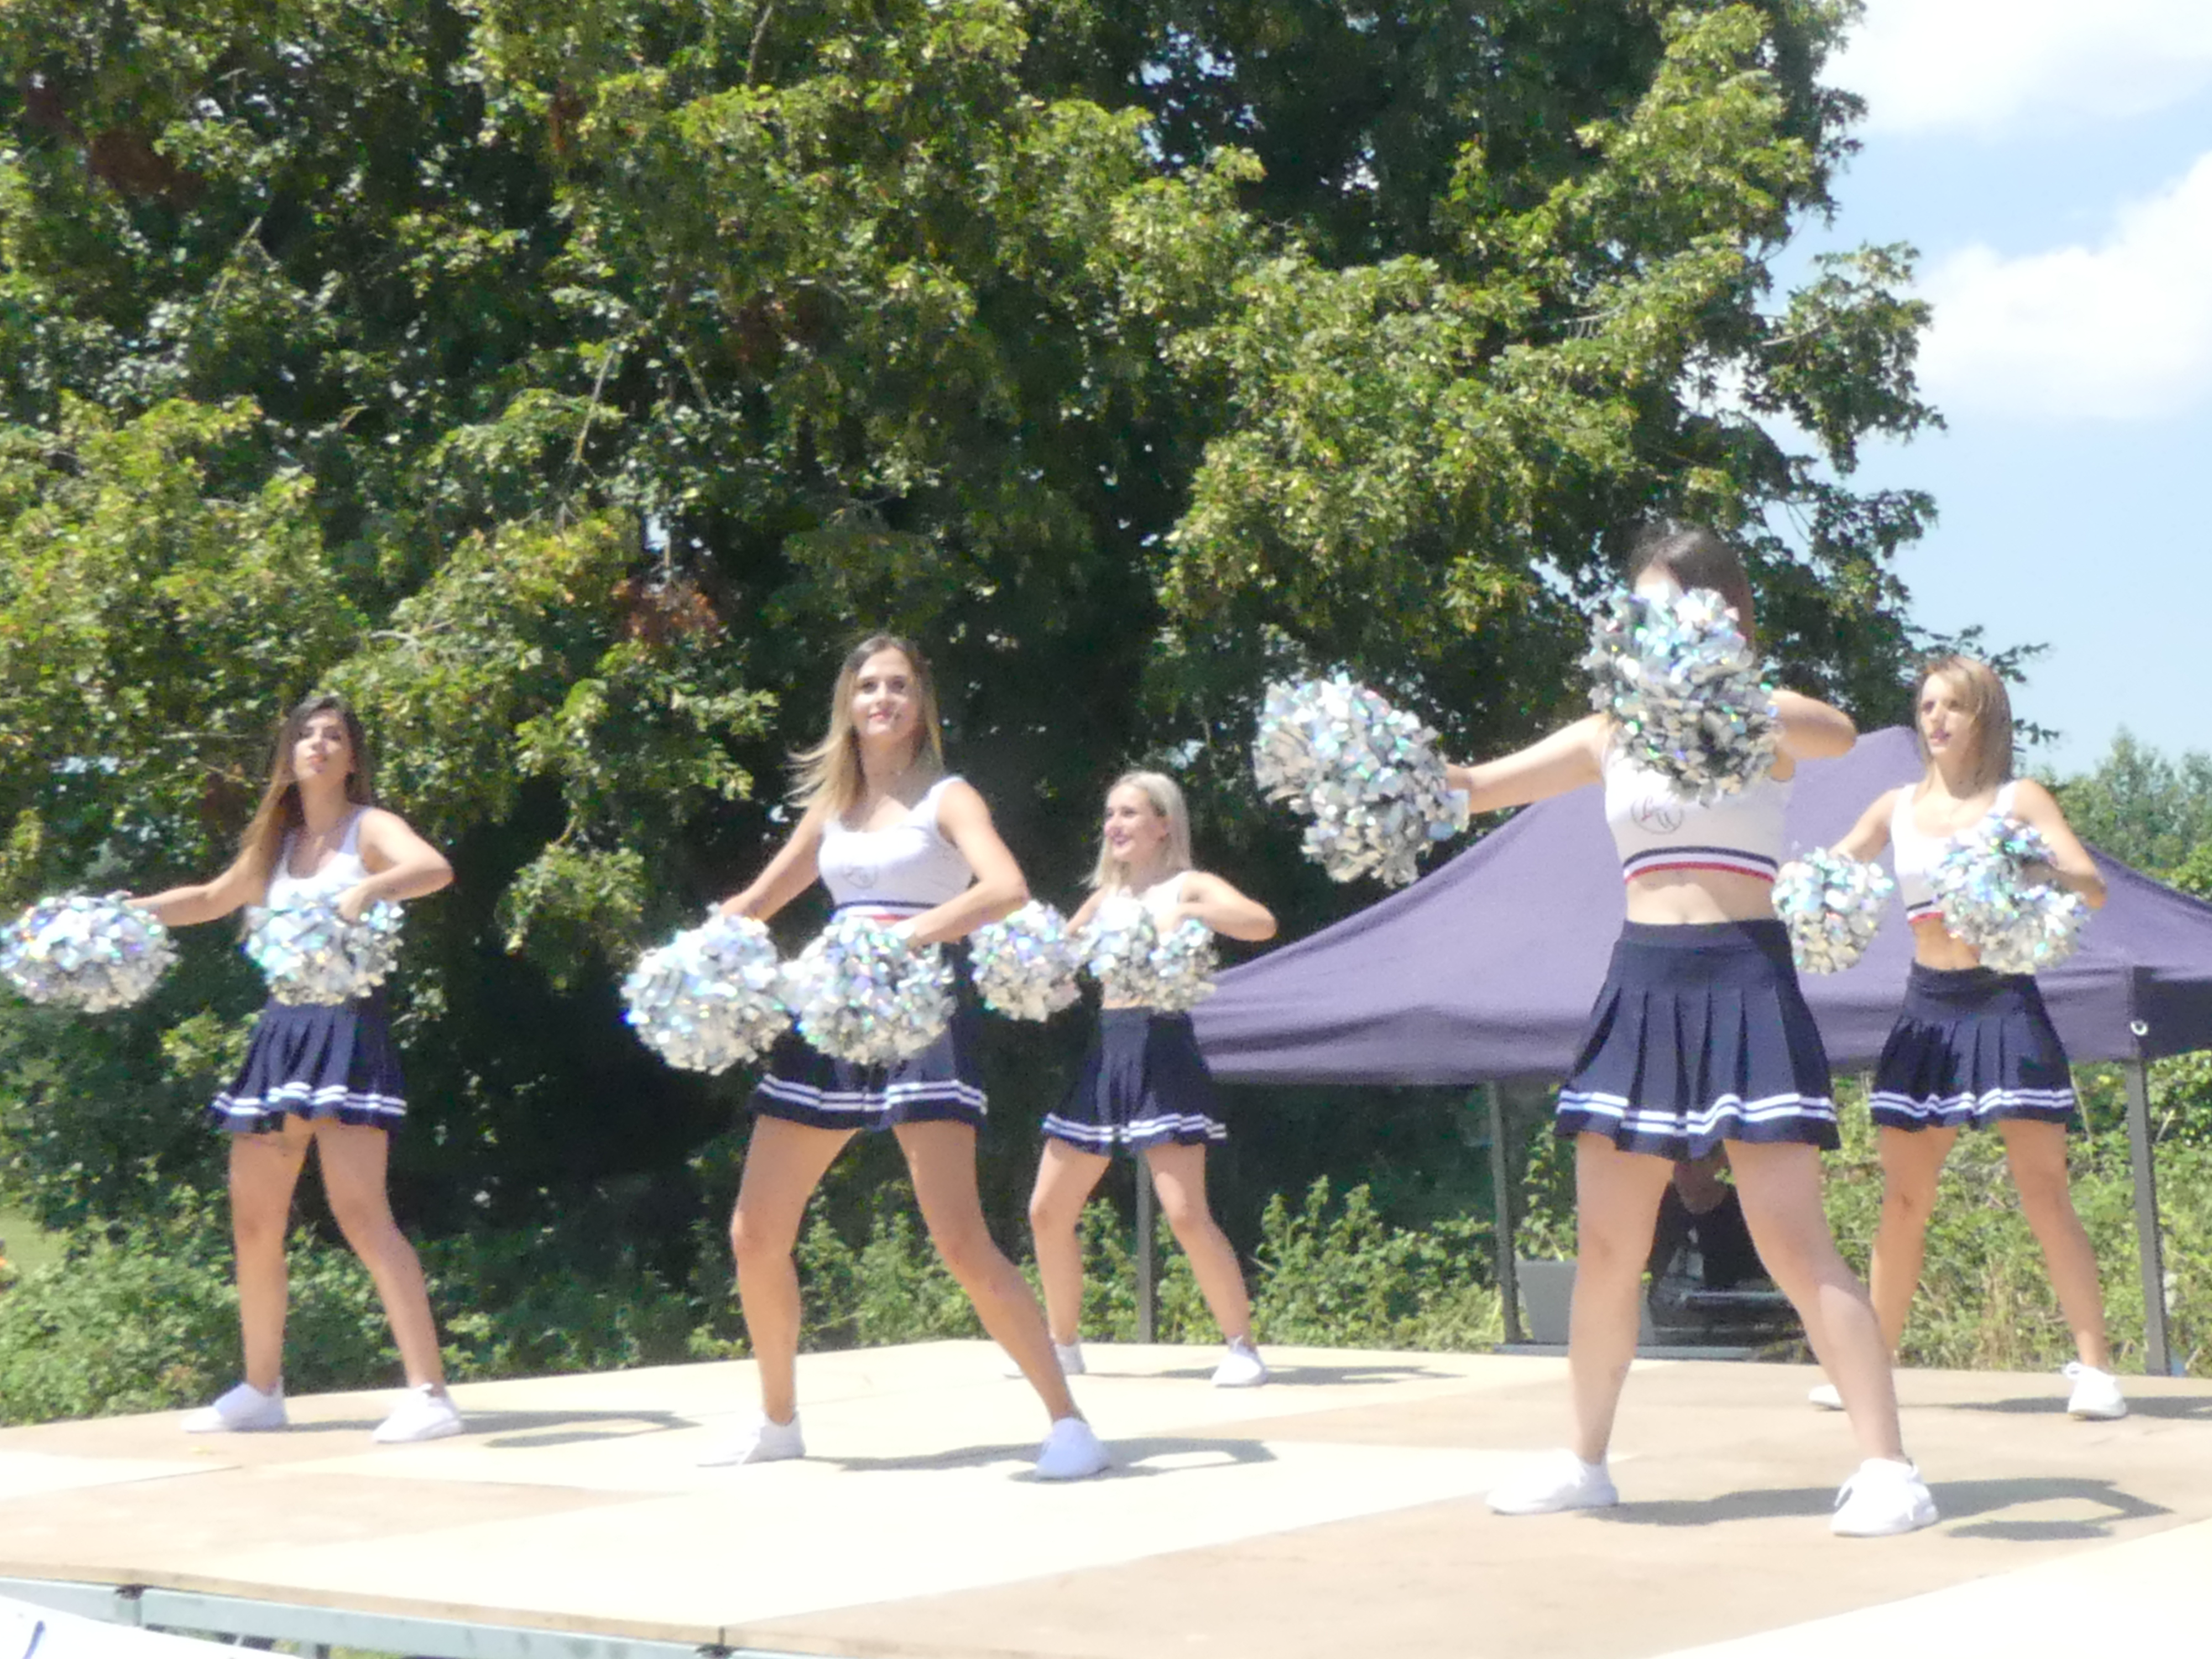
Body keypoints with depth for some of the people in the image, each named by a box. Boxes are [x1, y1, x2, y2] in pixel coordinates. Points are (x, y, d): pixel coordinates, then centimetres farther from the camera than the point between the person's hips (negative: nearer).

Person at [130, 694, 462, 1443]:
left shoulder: (370, 828, -3)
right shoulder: (276, 845, 17)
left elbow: (435, 867, -25)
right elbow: (209, 900, 34)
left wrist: (365, 891, -42)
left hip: (347, 1028, -7)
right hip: (280, 1032, 7)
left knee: (362, 1213, -18)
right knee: (253, 1221, 11)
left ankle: (430, 1393, -20)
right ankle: (261, 1389, 25)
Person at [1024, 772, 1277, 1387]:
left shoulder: (1188, 886, -1)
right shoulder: (1105, 897, 17)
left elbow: (1263, 924, -19)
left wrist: (1188, 912, -28)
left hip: (1163, 1055, -7)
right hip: (1105, 1056, 7)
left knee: (1185, 1214, -15)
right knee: (1048, 1210, 8)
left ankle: (1242, 1347, -6)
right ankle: (1062, 1345, 22)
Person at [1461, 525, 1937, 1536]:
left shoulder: (1765, 725, -1)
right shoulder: (1609, 736, 11)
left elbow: (1839, 734, -23)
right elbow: (1483, 785, 8)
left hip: (1745, 985, -5)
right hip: (1643, 988, 5)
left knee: (1794, 1242, -10)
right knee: (1606, 1245, 8)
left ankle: (1887, 1468, -6)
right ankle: (1586, 1461, 21)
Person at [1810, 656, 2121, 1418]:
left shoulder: (2020, 799, 1)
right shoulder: (1897, 808, 11)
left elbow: (2093, 885, -9)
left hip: (2005, 1003, -3)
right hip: (1928, 1010, 4)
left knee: (2044, 1191, -7)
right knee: (1902, 1199, 7)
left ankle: (2094, 1365, -5)